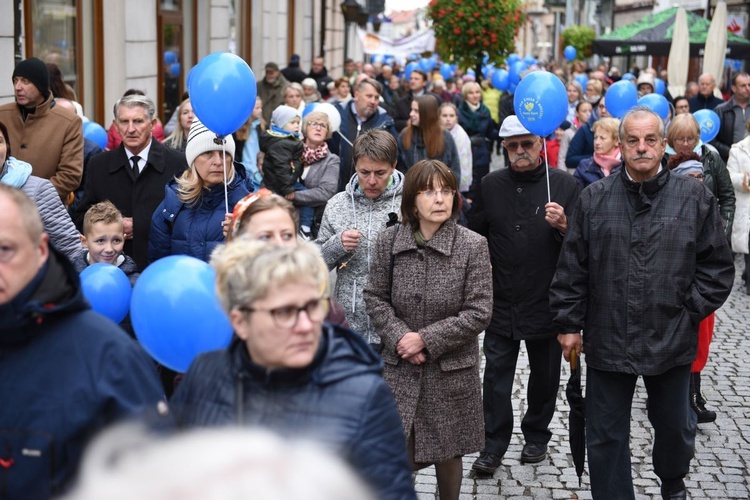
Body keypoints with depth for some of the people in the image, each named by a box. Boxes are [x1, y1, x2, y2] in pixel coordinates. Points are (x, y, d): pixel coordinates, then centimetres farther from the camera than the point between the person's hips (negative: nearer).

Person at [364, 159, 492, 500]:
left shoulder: (473, 246, -9)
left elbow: (479, 312, -11)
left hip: (452, 370, -1)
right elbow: (375, 298, 3)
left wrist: (426, 339, -15)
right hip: (400, 369, 1)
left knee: (447, 454, 13)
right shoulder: (389, 241, -2)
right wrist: (399, 337, -13)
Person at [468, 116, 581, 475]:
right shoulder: (491, 185, 2)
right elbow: (474, 236, 13)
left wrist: (564, 226, -25)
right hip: (501, 301, 1)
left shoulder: (565, 185, -4)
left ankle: (536, 436, 30)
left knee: (544, 375, 13)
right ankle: (493, 446, 11)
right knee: (496, 375, 2)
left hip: (547, 302, -1)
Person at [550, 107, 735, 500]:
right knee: (605, 437, 8)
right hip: (607, 341, 0)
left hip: (671, 342, 0)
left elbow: (717, 267, 2)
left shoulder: (695, 198, -3)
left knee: (674, 425, 20)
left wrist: (689, 312, -4)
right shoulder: (594, 199, 0)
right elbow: (571, 269, 2)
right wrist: (568, 323, 1)